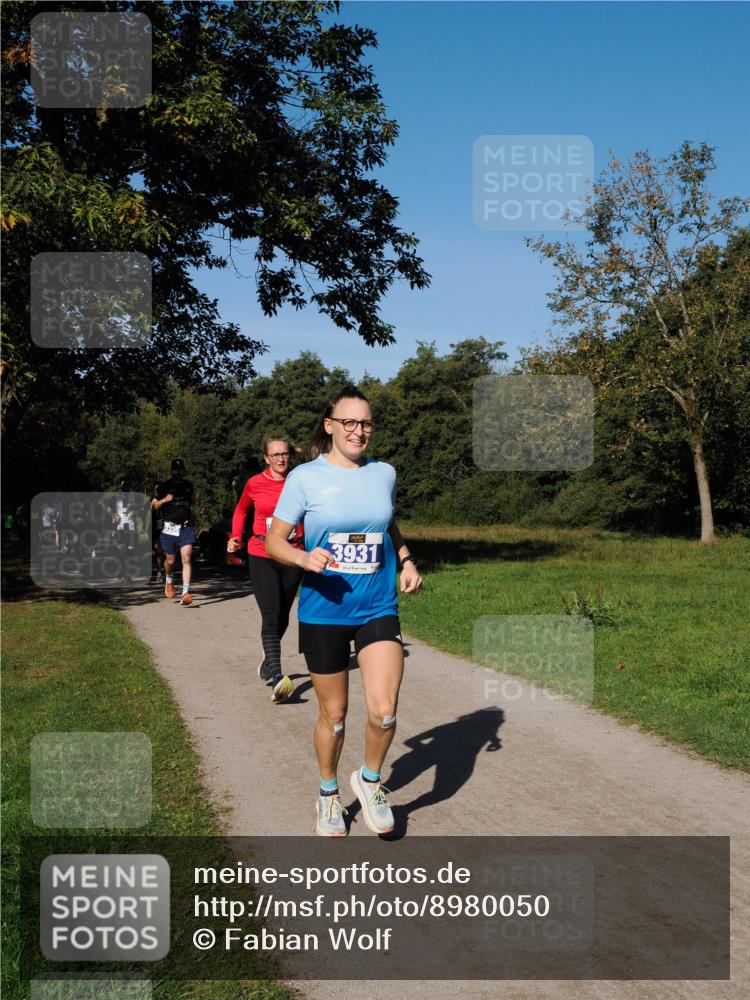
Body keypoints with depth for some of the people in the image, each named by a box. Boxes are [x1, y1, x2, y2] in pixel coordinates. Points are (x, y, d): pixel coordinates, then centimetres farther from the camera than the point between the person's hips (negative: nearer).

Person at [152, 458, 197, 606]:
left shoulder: (188, 485, 12)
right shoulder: (163, 486, 2)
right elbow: (153, 506, 2)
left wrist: (194, 499, 7)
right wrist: (164, 499, -16)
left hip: (186, 527, 1)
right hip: (169, 528, -1)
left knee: (186, 559, -13)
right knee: (170, 560, 8)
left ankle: (185, 593, -17)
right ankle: (169, 581, 42)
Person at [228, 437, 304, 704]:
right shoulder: (255, 484, -1)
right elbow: (241, 511, 17)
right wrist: (236, 537, 4)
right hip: (262, 558, -2)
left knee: (282, 617, 13)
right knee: (271, 615, -16)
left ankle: (268, 661, 38)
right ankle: (278, 678, -24)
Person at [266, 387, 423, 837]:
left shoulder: (384, 473, 4)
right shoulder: (305, 477, -6)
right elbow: (274, 540, -3)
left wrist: (407, 561, 7)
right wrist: (305, 558, -23)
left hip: (378, 609, 2)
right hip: (323, 611, -2)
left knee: (383, 711, -12)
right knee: (333, 715, 9)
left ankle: (370, 780, 18)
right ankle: (329, 794, 36)